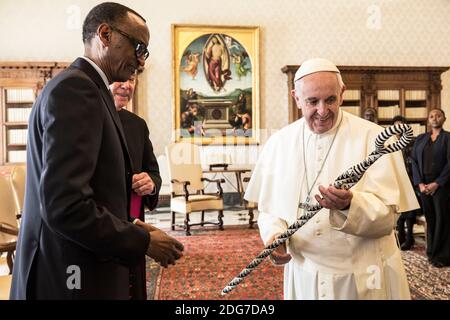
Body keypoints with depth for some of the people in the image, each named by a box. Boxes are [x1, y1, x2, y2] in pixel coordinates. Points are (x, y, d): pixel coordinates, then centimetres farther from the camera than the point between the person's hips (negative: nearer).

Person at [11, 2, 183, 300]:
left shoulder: (85, 90, 12)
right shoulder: (75, 88, -18)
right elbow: (66, 206, -27)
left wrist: (132, 229, 7)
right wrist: (144, 241, -16)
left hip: (80, 272, 9)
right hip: (71, 279, -9)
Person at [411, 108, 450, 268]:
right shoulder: (421, 139, 12)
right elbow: (414, 161, 7)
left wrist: (437, 183, -13)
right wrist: (420, 183, -4)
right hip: (424, 185, 3)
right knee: (429, 217, 7)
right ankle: (432, 251, 19)